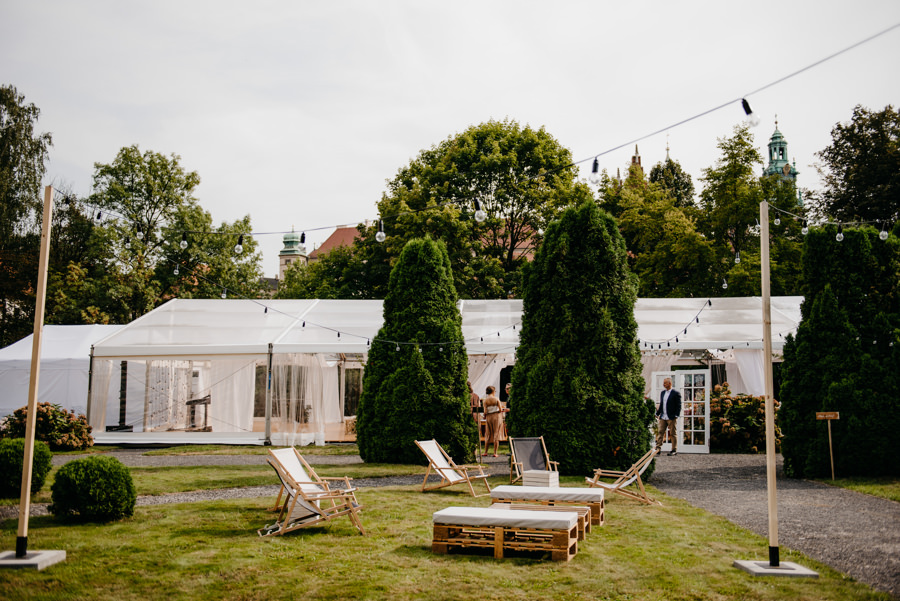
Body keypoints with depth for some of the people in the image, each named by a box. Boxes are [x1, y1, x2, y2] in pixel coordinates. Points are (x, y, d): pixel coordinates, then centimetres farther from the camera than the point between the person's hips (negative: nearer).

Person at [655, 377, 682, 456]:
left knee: (673, 434, 1)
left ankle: (674, 450, 8)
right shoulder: (662, 393, 16)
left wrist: (676, 416, -14)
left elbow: (678, 406, -7)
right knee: (660, 432, 1)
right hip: (663, 417, 6)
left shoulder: (676, 393, -5)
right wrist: (657, 414, 13)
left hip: (671, 418, -6)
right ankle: (658, 448, 2)